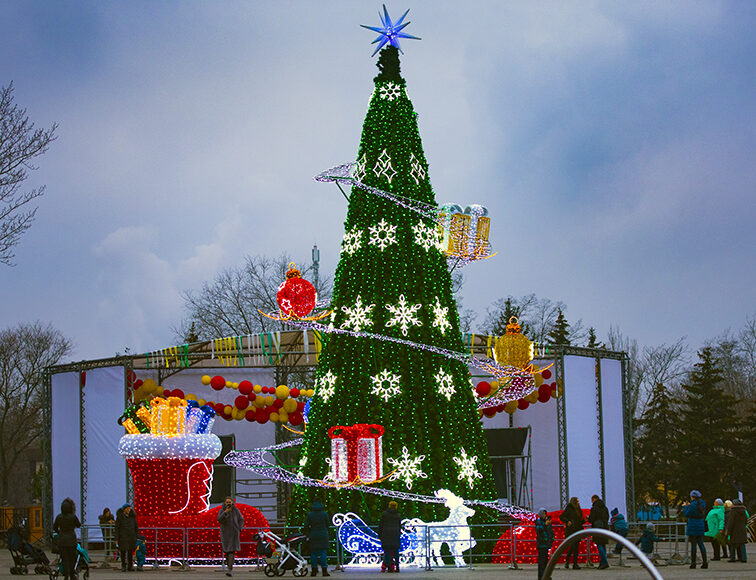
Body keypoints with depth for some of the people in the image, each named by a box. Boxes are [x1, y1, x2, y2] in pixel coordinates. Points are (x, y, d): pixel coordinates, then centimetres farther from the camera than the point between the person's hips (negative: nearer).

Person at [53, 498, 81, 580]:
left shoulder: (59, 517, -2)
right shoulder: (73, 517, -11)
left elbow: (54, 528, 10)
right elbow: (79, 525, 6)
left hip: (61, 540, 2)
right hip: (71, 539, -2)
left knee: (64, 559, 4)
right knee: (72, 558, 10)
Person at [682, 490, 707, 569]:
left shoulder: (693, 505, -17)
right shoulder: (702, 504, 6)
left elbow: (686, 514, -12)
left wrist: (685, 506, 5)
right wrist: (689, 506, 22)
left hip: (693, 527, -6)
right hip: (701, 526, 6)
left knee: (693, 544, -2)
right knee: (701, 544, 10)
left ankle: (693, 563, -1)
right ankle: (704, 562, 5)